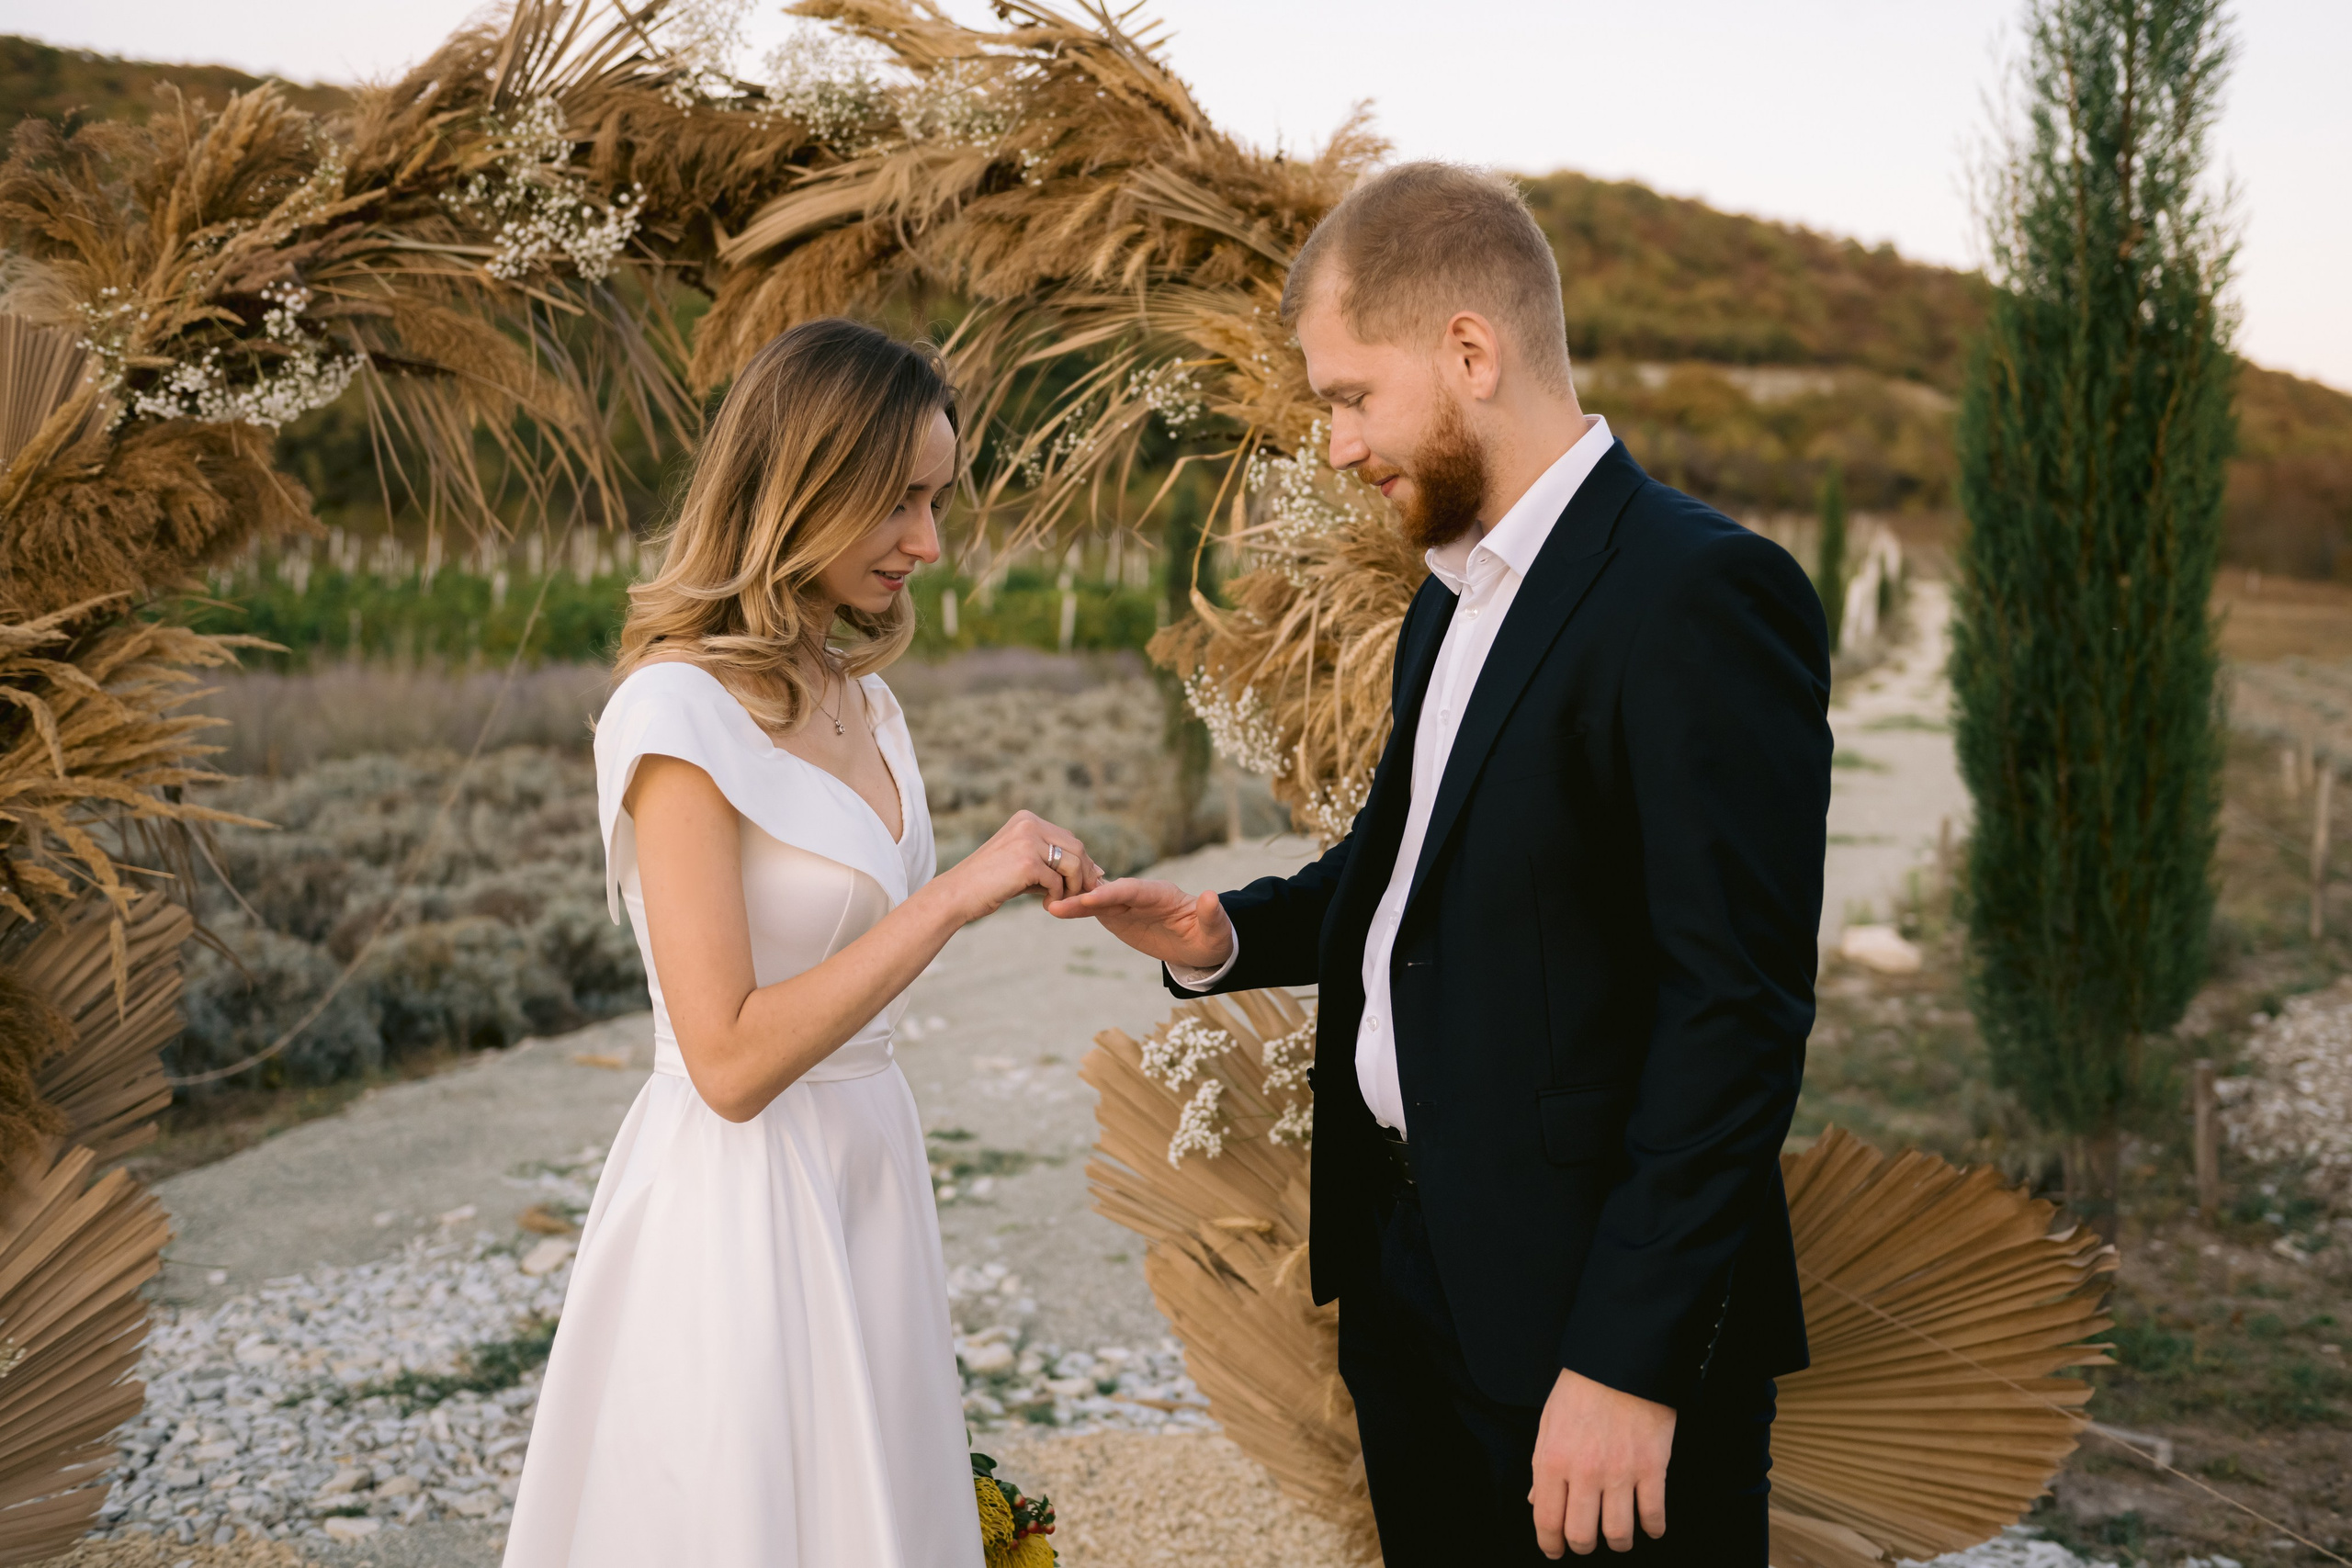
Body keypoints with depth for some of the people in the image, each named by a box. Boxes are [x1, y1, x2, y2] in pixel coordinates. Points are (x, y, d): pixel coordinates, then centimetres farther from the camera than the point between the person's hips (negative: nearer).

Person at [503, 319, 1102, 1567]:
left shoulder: (858, 695, 9)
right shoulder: (680, 709, -17)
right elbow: (731, 1059, -21)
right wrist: (955, 896, -22)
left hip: (867, 1181, 8)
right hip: (740, 1206, -8)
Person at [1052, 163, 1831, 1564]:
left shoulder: (1704, 594, -17)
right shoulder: (1455, 595, 12)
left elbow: (1737, 1006, -21)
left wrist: (1630, 1359, -22)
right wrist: (1228, 935, 2)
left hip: (1590, 1305, -8)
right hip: (1408, 1272, 8)